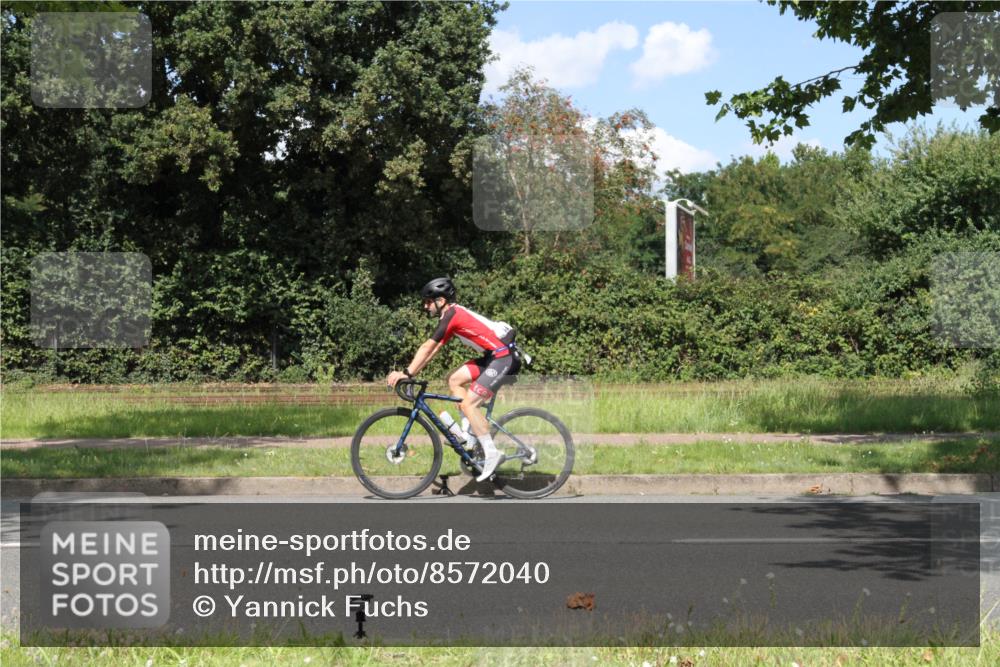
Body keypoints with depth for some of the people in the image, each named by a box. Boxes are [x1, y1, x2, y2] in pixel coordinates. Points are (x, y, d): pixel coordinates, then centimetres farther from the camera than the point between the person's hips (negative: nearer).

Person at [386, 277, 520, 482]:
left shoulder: (452, 315, -14)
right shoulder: (453, 315, 16)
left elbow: (427, 348, -17)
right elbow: (433, 349, 17)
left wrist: (406, 373, -15)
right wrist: (410, 372, 12)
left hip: (504, 357, -10)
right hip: (494, 355, 10)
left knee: (468, 404, -13)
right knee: (454, 380, 9)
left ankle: (491, 454, -10)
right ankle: (472, 432, 9)